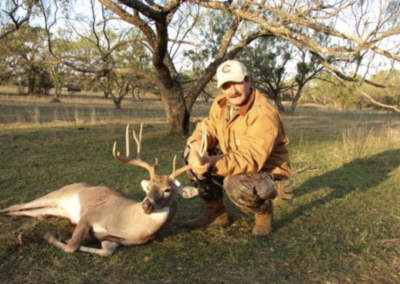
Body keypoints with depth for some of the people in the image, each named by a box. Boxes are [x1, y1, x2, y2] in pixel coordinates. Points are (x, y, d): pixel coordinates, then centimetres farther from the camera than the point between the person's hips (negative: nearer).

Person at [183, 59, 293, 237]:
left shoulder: (264, 114, -29)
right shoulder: (221, 104, -3)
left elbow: (251, 158, -36)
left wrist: (213, 164, -48)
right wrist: (196, 145, -26)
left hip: (268, 174, -7)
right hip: (237, 164, 8)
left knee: (237, 184, -40)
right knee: (191, 155, -6)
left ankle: (264, 212, -2)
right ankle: (215, 213, 7)